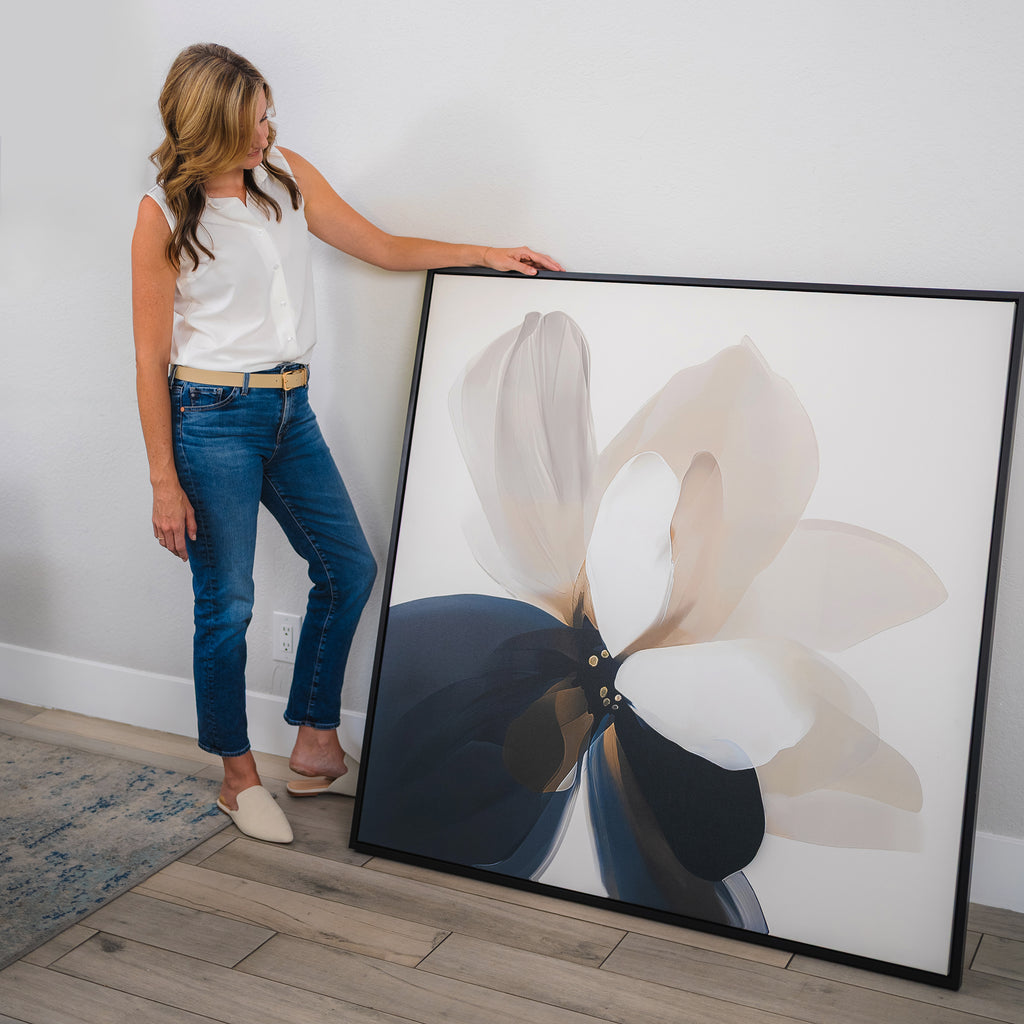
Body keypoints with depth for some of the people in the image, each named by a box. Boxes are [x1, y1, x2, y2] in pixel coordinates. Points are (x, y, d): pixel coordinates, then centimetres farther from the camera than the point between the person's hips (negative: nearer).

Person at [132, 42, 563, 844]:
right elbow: (152, 357, -9)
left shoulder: (288, 176, 4)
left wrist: (489, 254, 3)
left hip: (289, 410, 6)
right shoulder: (165, 215, -9)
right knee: (227, 603, 1)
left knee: (350, 567, 10)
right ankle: (238, 776, 21)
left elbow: (383, 248, 12)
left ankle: (316, 748, 25)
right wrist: (164, 481, -11)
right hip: (212, 417, -6)